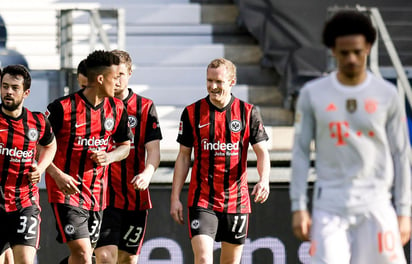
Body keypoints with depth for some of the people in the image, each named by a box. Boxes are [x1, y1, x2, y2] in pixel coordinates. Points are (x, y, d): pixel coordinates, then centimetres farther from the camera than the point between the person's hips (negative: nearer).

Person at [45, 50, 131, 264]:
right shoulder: (63, 107, -13)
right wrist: (57, 174, -20)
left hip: (97, 194, 6)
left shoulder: (117, 109, 4)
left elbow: (125, 146, 17)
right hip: (66, 191, -6)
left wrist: (108, 157, -6)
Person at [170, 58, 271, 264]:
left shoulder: (248, 113, 1)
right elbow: (183, 156, 7)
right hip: (202, 199, -1)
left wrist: (264, 180, -21)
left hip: (236, 201, 1)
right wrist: (175, 197, 2)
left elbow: (262, 152, -1)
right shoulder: (192, 113, 2)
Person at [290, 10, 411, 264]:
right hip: (330, 205, 0)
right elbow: (301, 152, 6)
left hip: (375, 206, 0)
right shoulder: (313, 94, 4)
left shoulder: (387, 95, 4)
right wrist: (299, 207, 0)